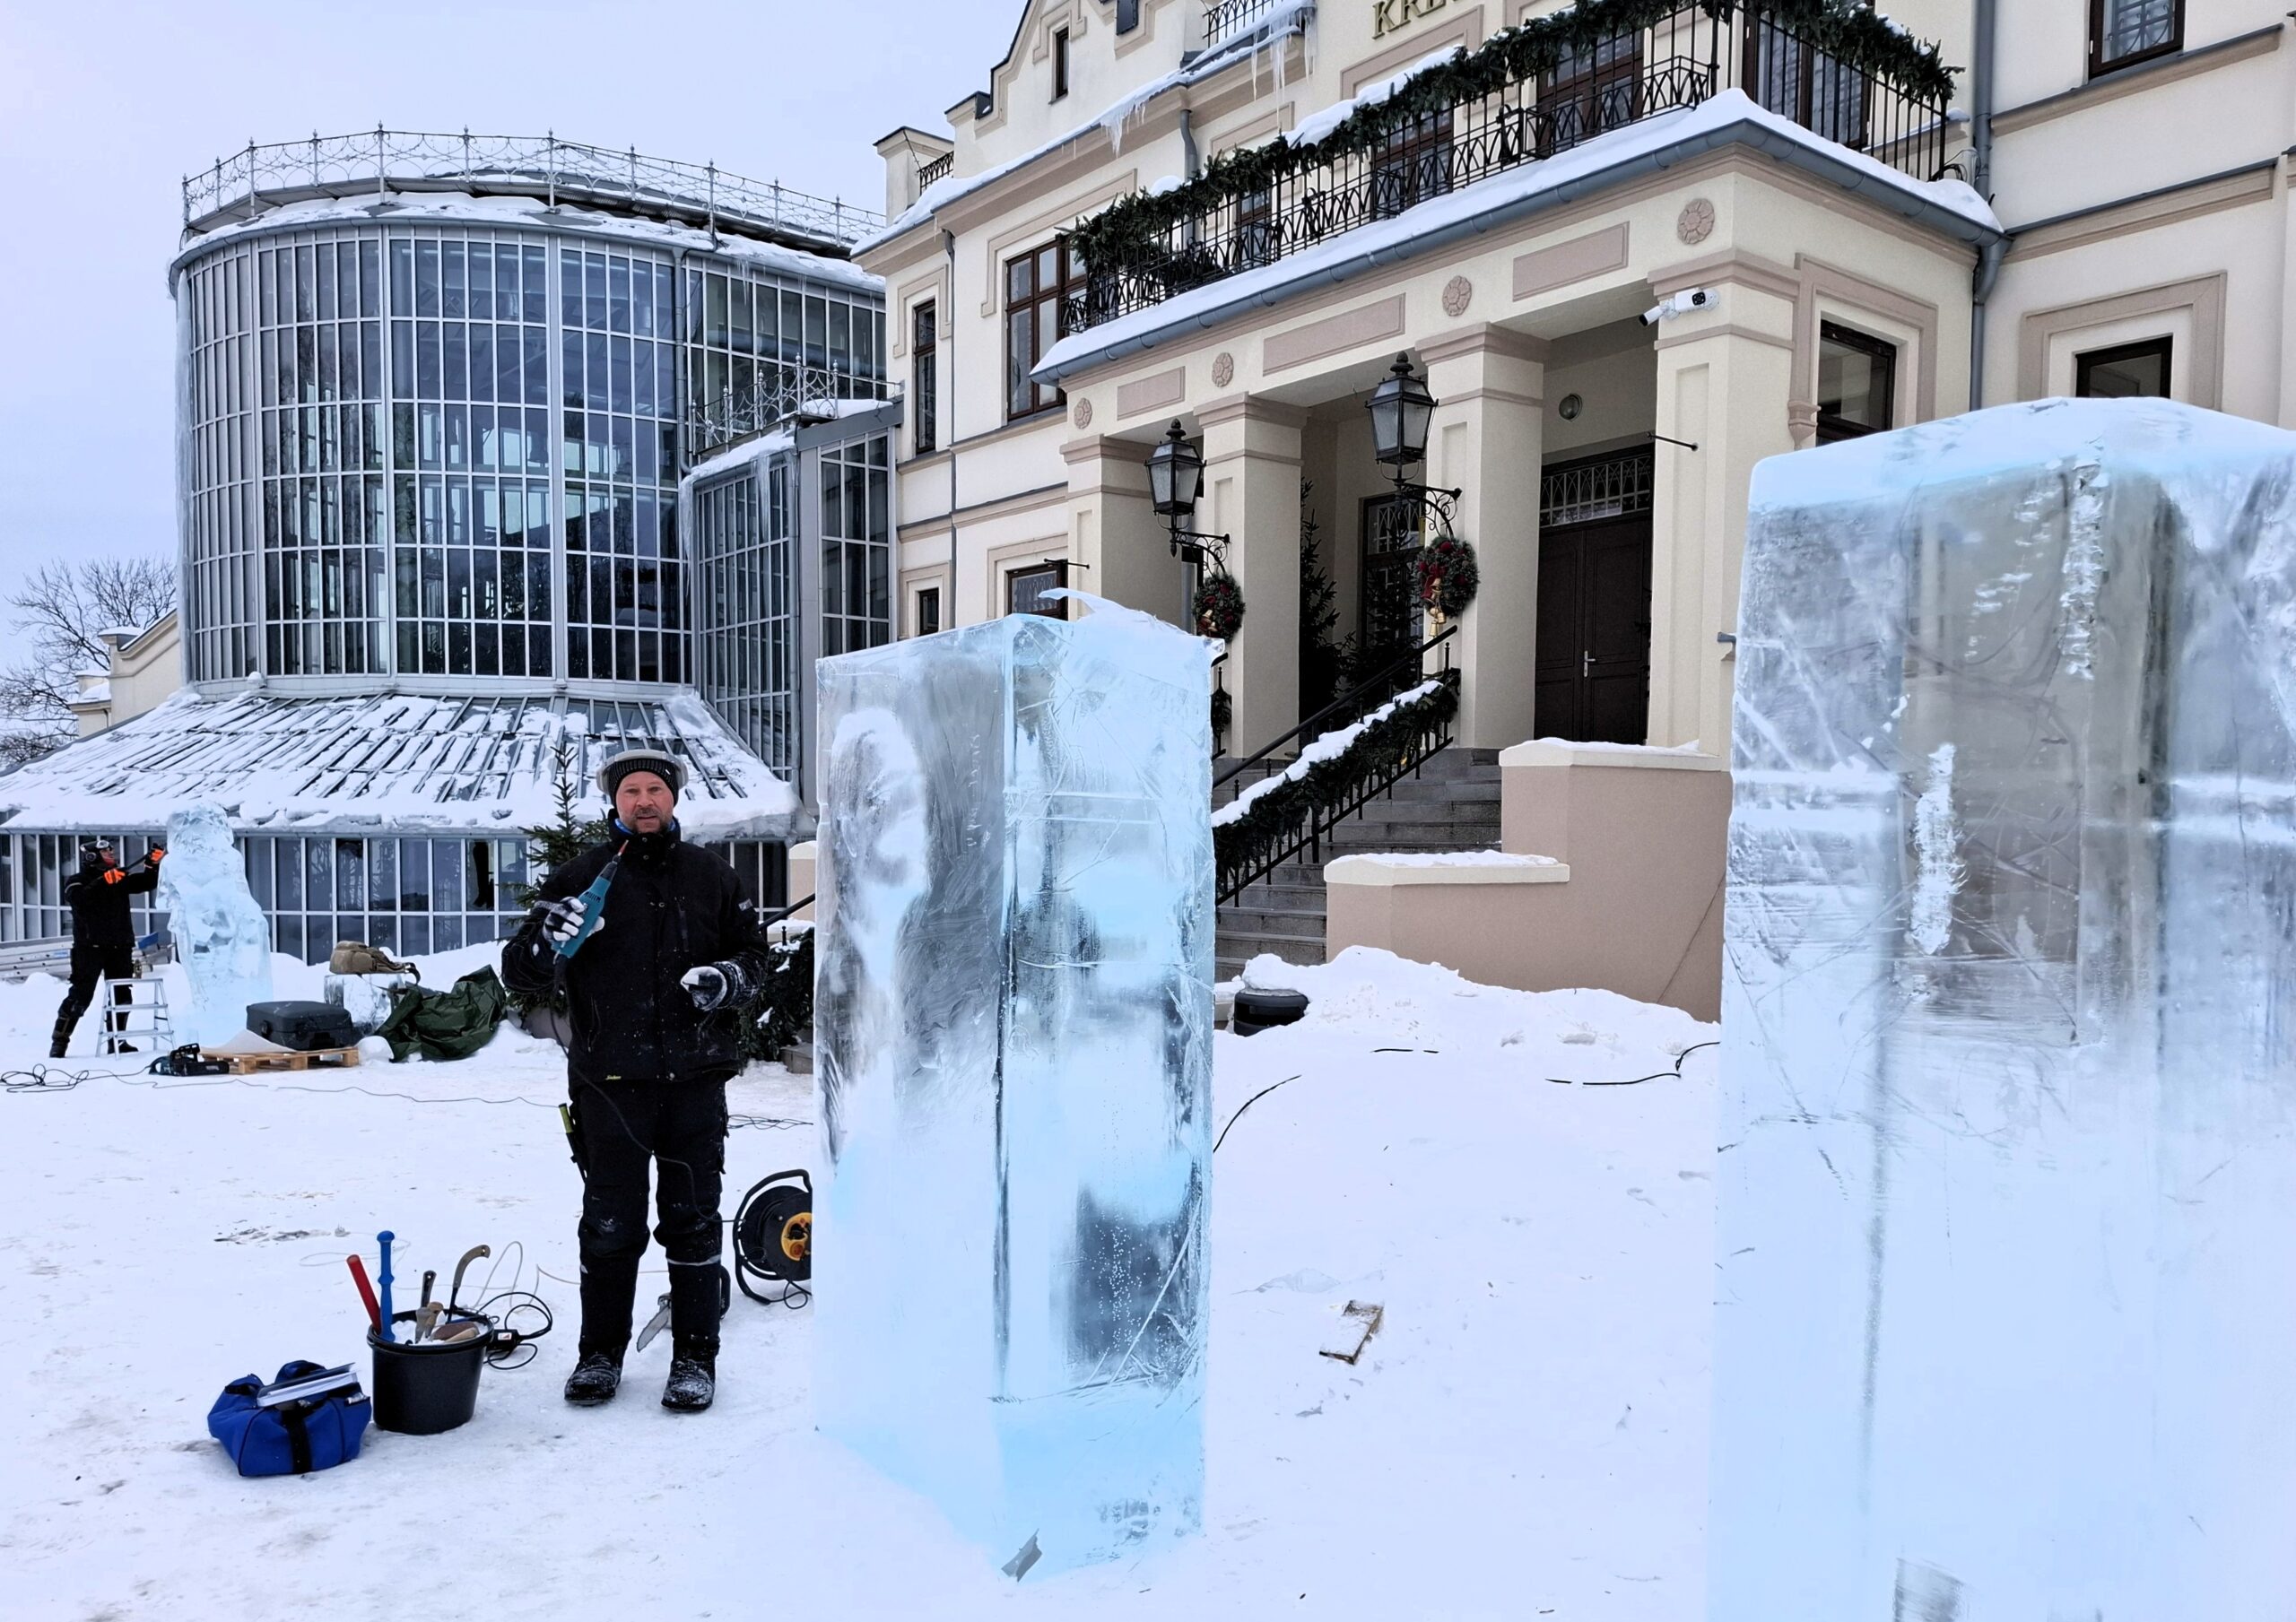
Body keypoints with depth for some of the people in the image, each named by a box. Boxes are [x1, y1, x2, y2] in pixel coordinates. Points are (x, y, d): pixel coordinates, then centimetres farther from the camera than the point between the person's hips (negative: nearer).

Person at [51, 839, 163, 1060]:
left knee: (122, 994, 8)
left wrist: (152, 865, -10)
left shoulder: (121, 877, 12)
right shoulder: (77, 881, -4)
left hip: (120, 947, 5)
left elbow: (145, 883, 7)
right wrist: (103, 881, -31)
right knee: (81, 995, -8)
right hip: (90, 948, -5)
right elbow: (78, 899, -23)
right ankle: (60, 1041, 1)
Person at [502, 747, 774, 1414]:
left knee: (693, 1221, 8)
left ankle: (695, 1357, 19)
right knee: (609, 1225, 7)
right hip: (610, 1081, -1)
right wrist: (549, 942, -20)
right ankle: (600, 1353, 24)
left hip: (695, 1079, 1)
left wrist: (728, 979, -8)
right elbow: (522, 972, 2)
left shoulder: (711, 876, 9)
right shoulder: (581, 878, 4)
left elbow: (754, 952, 14)